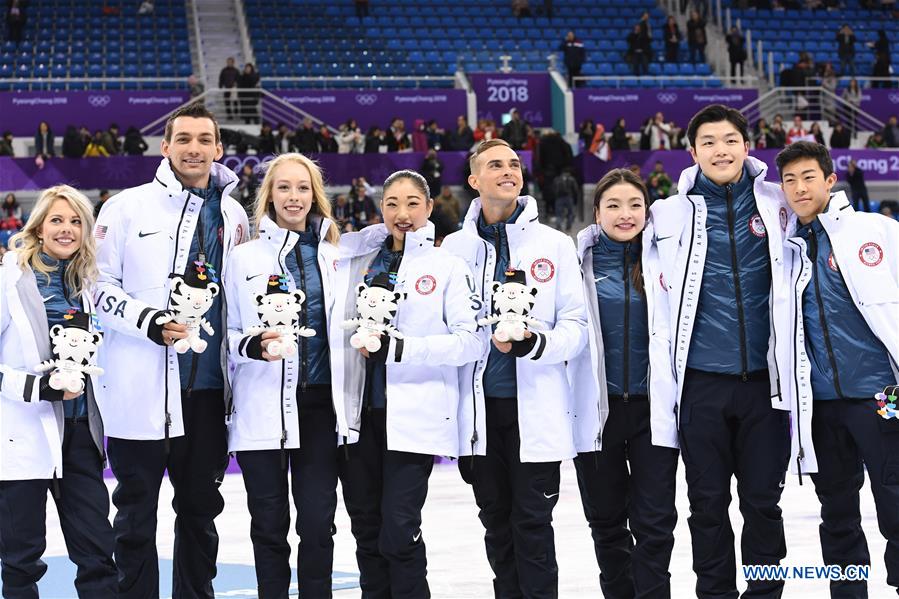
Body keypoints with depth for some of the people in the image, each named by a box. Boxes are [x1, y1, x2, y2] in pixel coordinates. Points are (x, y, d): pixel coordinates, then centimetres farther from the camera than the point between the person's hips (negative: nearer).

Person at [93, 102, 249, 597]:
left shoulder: (232, 215, 10)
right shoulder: (128, 207, -1)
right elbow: (98, 285, -4)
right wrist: (150, 323, -16)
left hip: (207, 386, 4)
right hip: (141, 386, -4)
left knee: (201, 507, 12)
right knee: (136, 510, 4)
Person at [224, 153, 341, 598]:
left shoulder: (336, 257, 10)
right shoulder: (244, 257, 4)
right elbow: (225, 333, 3)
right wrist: (252, 346, -16)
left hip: (320, 403, 1)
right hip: (263, 408, -1)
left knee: (318, 523, 1)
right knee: (269, 525, 4)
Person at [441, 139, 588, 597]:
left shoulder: (555, 244, 2)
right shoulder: (455, 247, 7)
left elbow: (576, 324, -2)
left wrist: (534, 344, -20)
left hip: (536, 408, -2)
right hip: (479, 406, 2)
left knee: (532, 522, 0)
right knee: (496, 521, 11)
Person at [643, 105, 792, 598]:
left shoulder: (778, 206, 4)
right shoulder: (670, 215, 2)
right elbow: (661, 314, 2)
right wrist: (664, 391, -1)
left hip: (764, 379, 0)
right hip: (701, 383, 0)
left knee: (763, 501, 7)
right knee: (708, 503, 8)